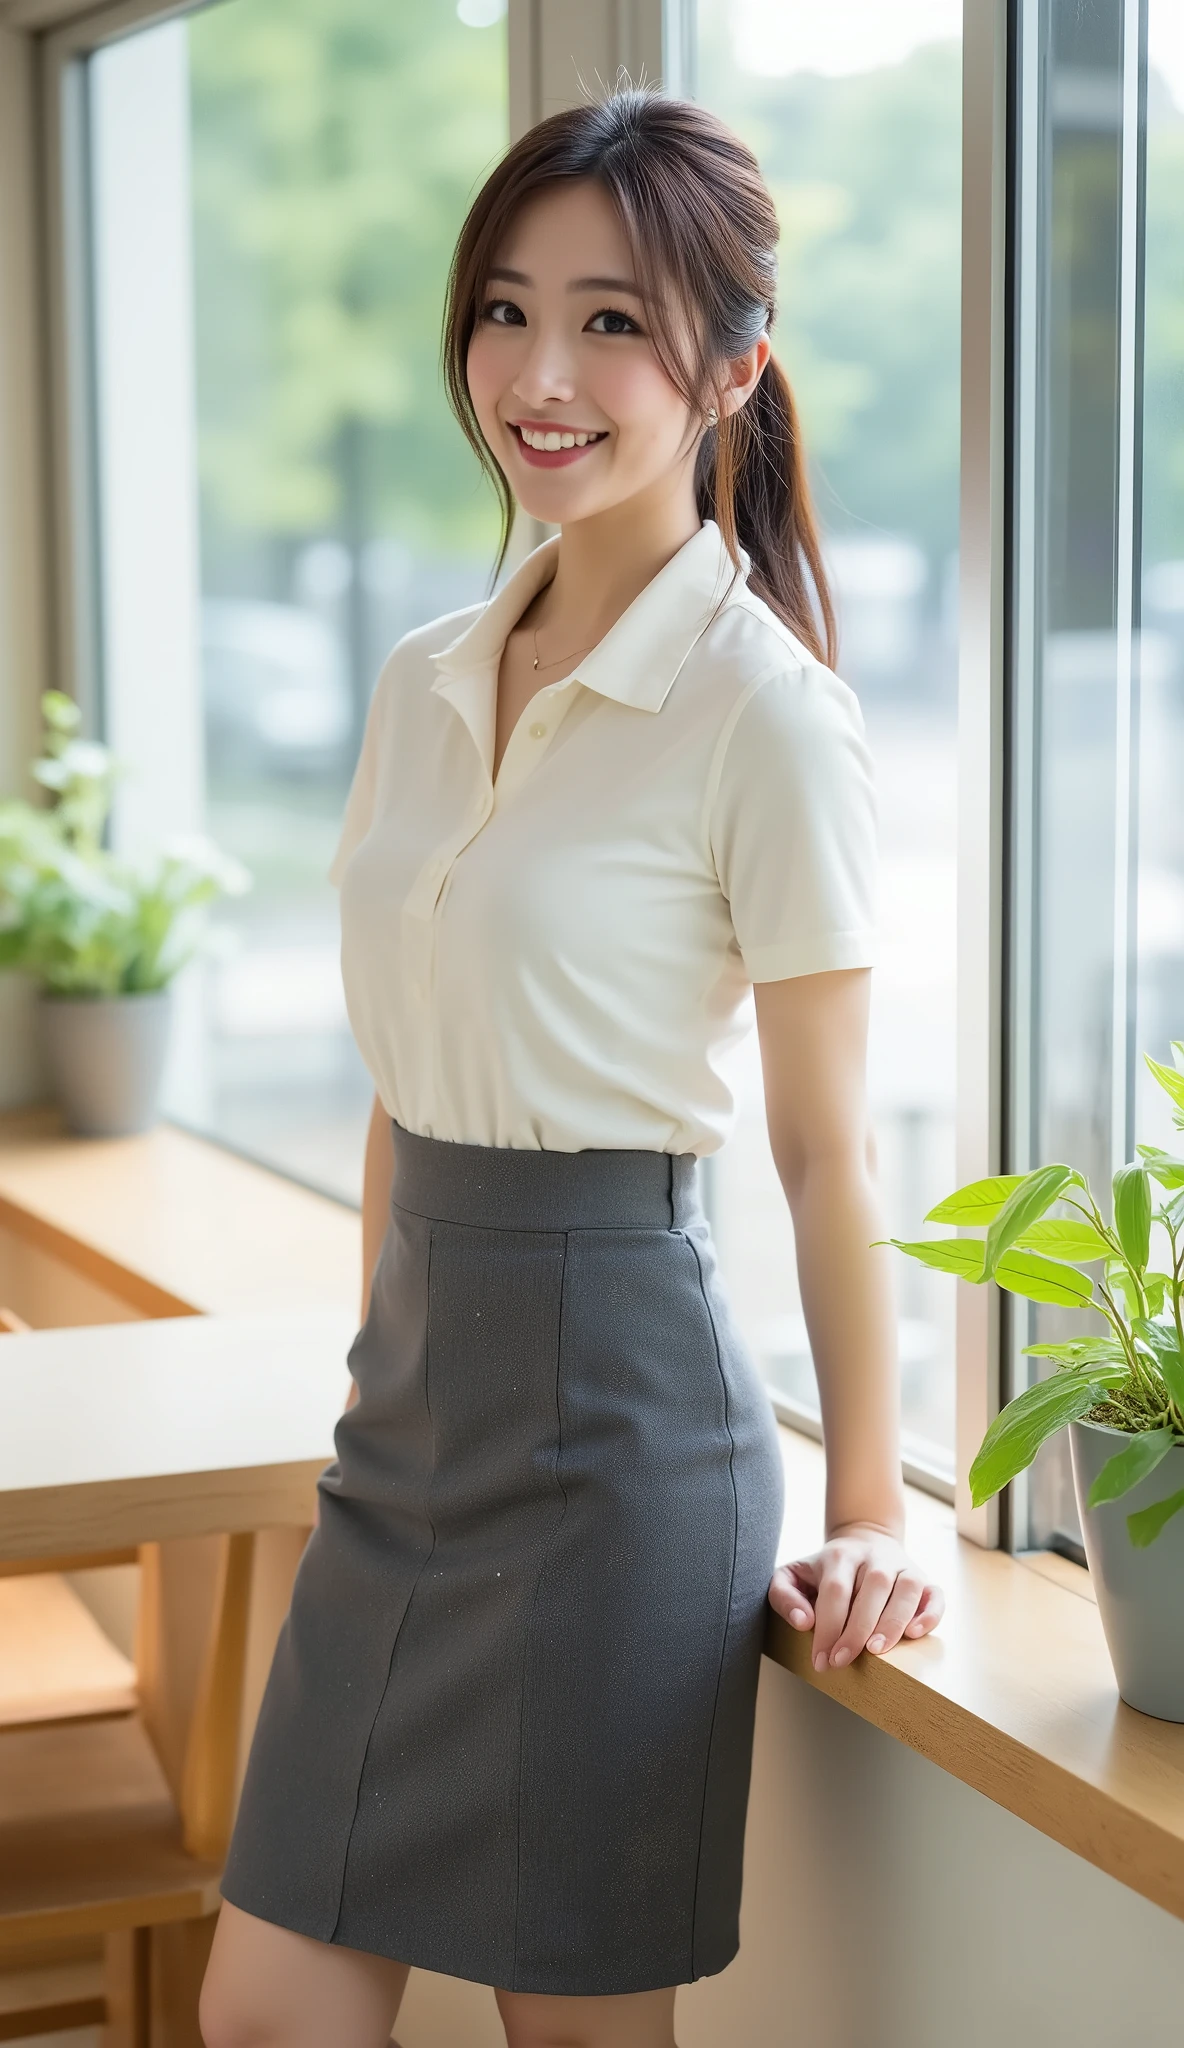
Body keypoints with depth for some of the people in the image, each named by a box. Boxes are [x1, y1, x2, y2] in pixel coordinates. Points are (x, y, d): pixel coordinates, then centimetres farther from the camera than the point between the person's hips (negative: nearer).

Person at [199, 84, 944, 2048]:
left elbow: (826, 1152, -9)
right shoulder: (427, 683, 9)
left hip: (616, 1391, -7)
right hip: (413, 1389, 7)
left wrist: (867, 1510, -6)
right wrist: (392, 1357, 17)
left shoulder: (762, 714, -12)